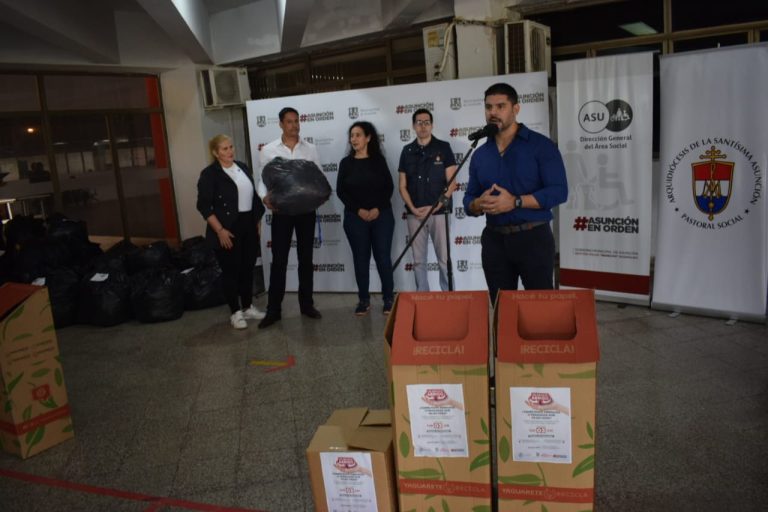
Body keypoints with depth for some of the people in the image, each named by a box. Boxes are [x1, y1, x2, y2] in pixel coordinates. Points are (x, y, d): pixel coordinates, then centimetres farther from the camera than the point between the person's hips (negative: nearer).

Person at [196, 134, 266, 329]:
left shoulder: (243, 167, 10)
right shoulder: (210, 174, -9)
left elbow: (253, 196, 16)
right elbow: (204, 206, -13)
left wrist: (258, 221, 13)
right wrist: (220, 230, -18)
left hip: (248, 226, 6)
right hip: (228, 229, -6)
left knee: (248, 268, 12)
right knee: (231, 270, 2)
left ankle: (248, 307, 25)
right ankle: (235, 312, 13)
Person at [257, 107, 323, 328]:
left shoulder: (310, 149, 5)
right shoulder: (268, 150, 1)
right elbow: (263, 179, 1)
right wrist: (265, 197, -19)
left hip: (306, 210, 2)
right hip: (281, 210, -1)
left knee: (306, 259, 10)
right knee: (279, 260, 1)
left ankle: (306, 304, 21)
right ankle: (273, 309, 8)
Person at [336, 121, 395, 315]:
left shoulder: (378, 160, 4)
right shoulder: (346, 163, 5)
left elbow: (389, 187, 1)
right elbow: (341, 191, 1)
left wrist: (378, 209, -12)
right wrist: (358, 210, -10)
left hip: (382, 215, -1)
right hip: (355, 218, 1)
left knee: (383, 257, 0)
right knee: (360, 259, 4)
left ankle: (389, 299, 10)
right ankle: (363, 300, 12)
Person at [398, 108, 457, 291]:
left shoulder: (443, 148, 1)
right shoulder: (407, 151, 9)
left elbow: (451, 183, -3)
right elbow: (403, 186, 9)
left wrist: (435, 207, -12)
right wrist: (413, 209, -6)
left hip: (439, 212, -3)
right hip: (414, 214, 3)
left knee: (444, 259, -1)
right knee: (418, 260, 7)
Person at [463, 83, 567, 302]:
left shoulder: (541, 145, -4)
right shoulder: (480, 154, 11)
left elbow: (558, 191, -12)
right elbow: (469, 199, 13)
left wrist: (515, 202, -21)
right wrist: (478, 205, -11)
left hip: (533, 237, -4)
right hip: (494, 240, 5)